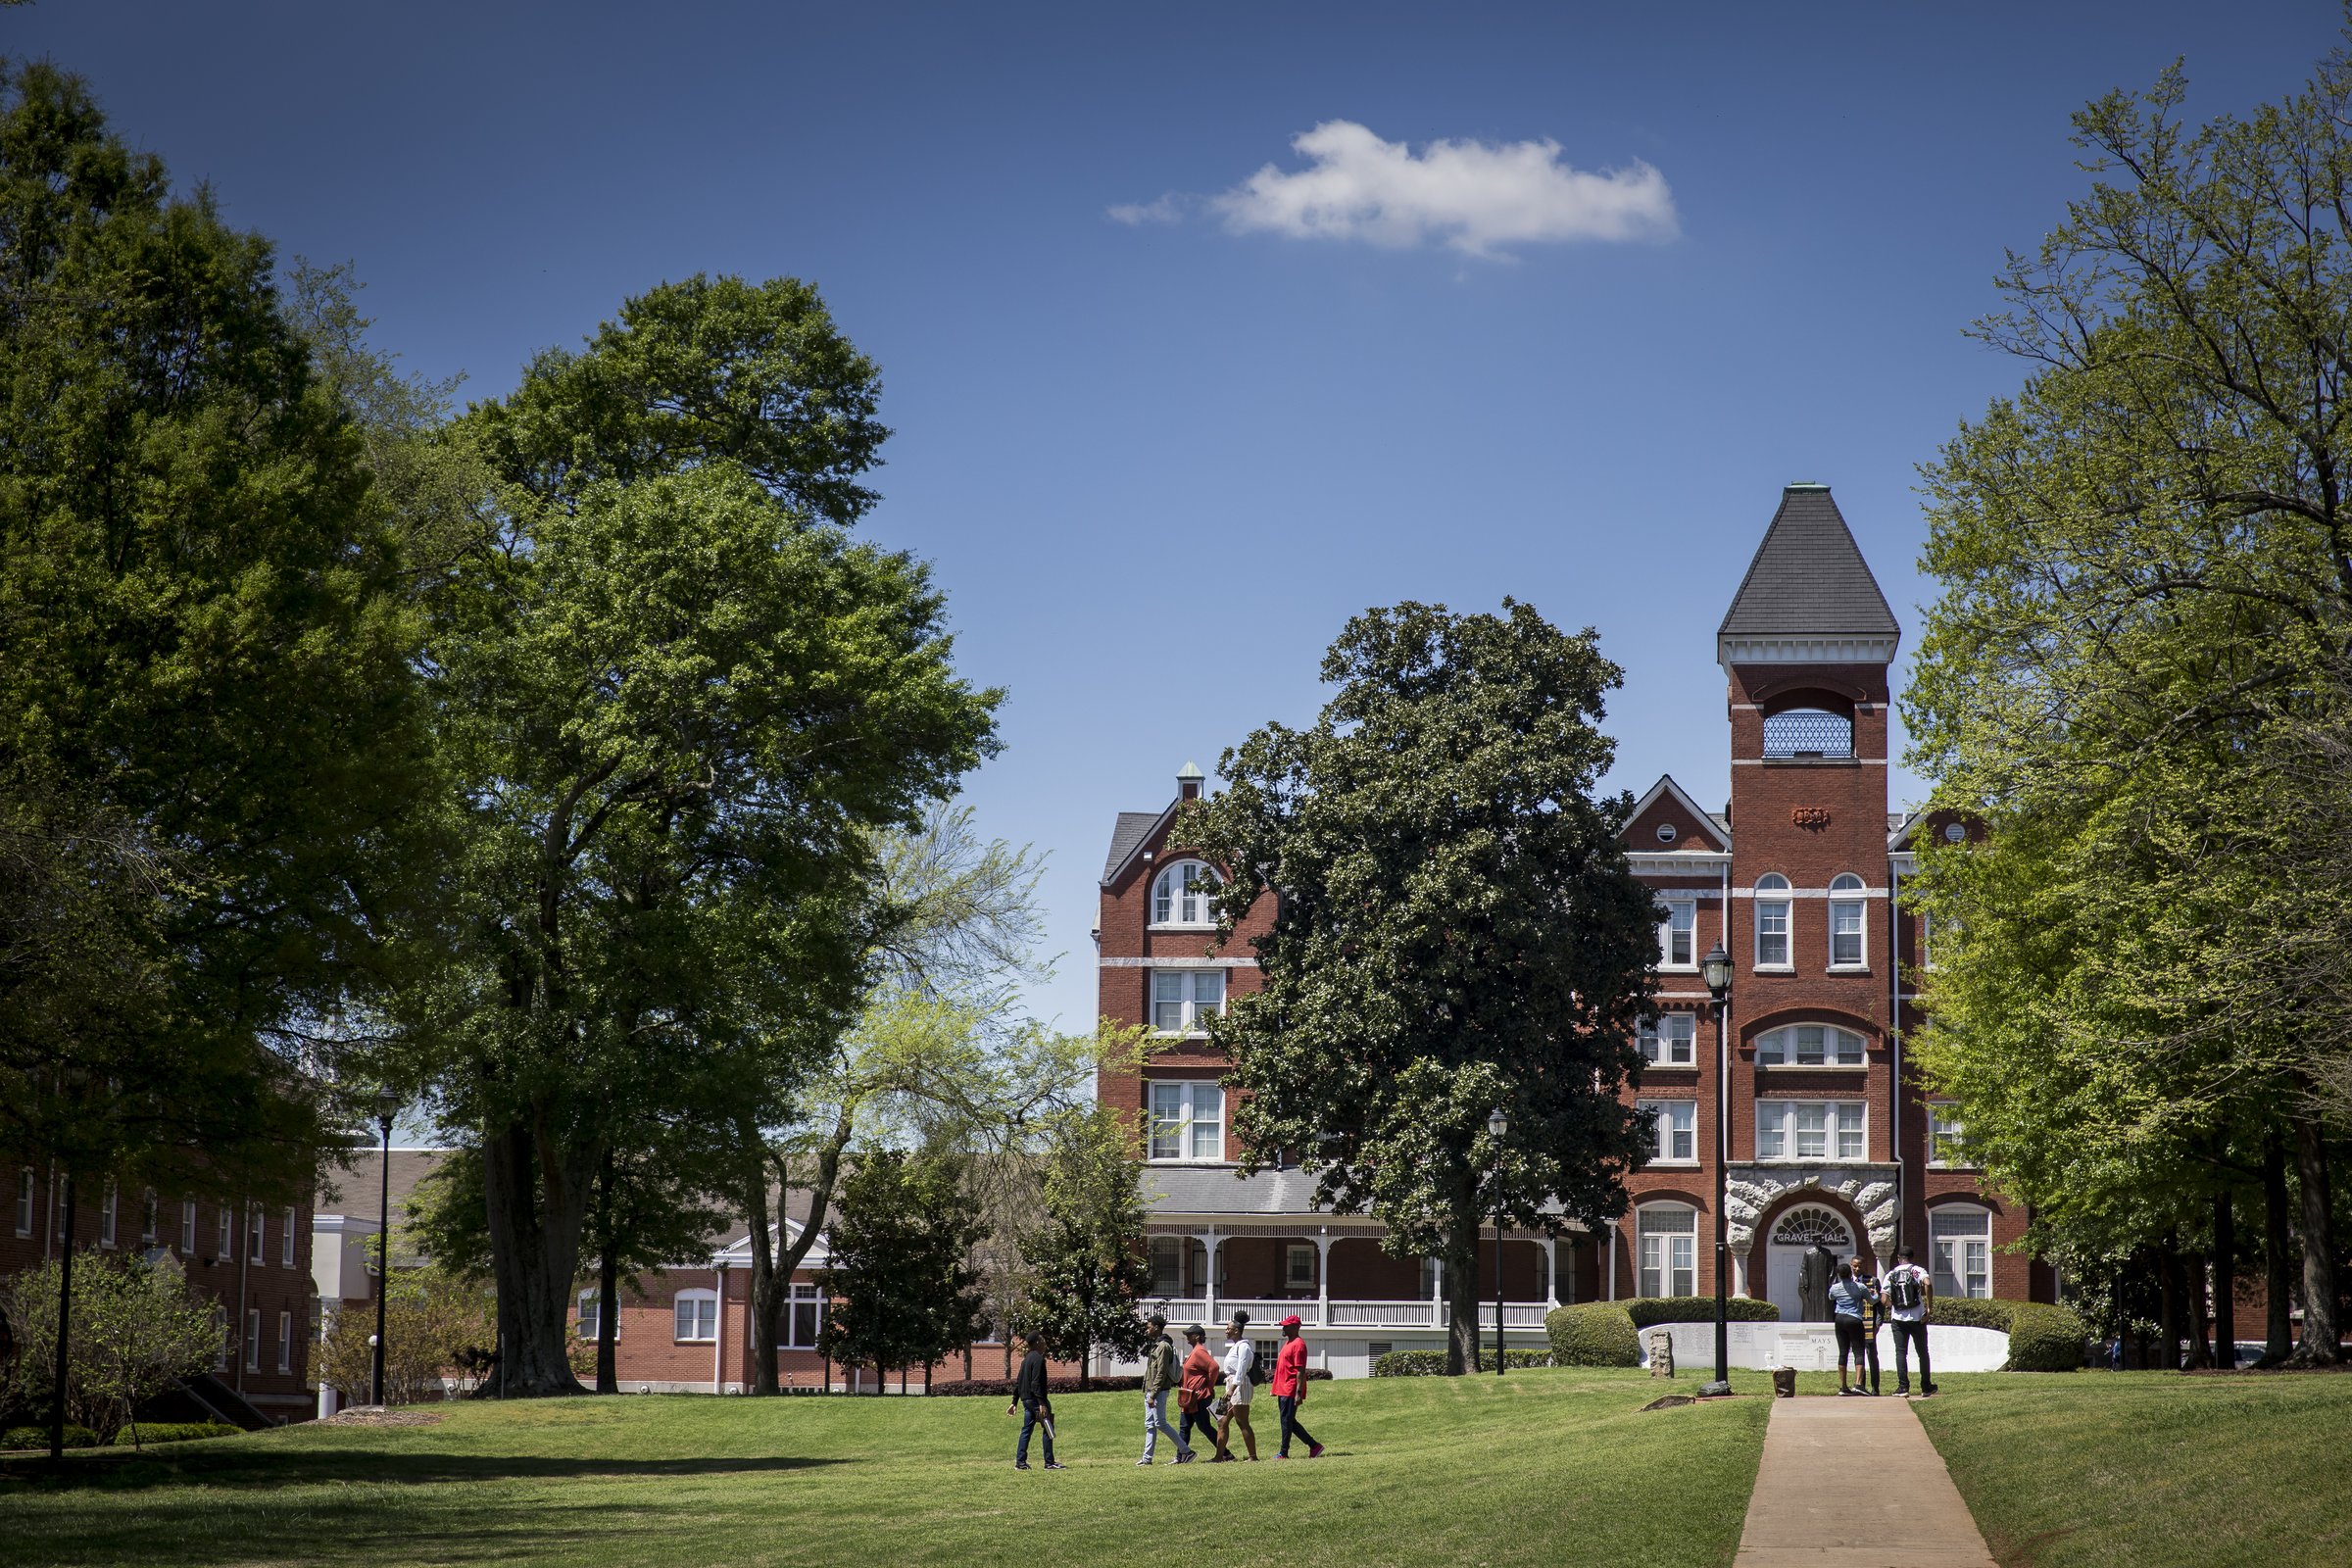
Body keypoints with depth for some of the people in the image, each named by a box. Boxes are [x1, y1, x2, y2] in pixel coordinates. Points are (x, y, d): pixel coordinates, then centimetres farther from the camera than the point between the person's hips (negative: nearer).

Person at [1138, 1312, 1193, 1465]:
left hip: (1159, 1391, -10)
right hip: (1150, 1391, 10)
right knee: (1149, 1425, 9)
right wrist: (1147, 1392, 17)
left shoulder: (1163, 1346, -14)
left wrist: (1153, 1395, -22)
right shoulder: (1155, 1345, 17)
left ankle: (1186, 1451, -5)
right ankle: (1147, 1457, 10)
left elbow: (1161, 1373, -19)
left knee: (1160, 1423, -9)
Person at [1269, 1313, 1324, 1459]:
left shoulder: (1298, 1344, -13)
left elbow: (1300, 1371, -18)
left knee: (1287, 1421, -5)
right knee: (1288, 1421, 12)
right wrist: (1277, 1389, 23)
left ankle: (1284, 1453, 1)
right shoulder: (1288, 1343, 18)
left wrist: (1299, 1393, -23)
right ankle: (1314, 1446, 17)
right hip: (1283, 1390, 10)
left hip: (1290, 1391, -10)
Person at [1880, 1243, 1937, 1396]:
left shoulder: (1890, 1275, 4)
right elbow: (1928, 1284, -22)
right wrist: (1929, 1308, -15)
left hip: (1899, 1319, 1)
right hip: (1917, 1318, -1)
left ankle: (1903, 1387, -5)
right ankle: (1926, 1386, 16)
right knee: (1922, 1352, 11)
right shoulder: (1917, 1270, -1)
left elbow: (1885, 1299, -4)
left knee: (1901, 1352, 3)